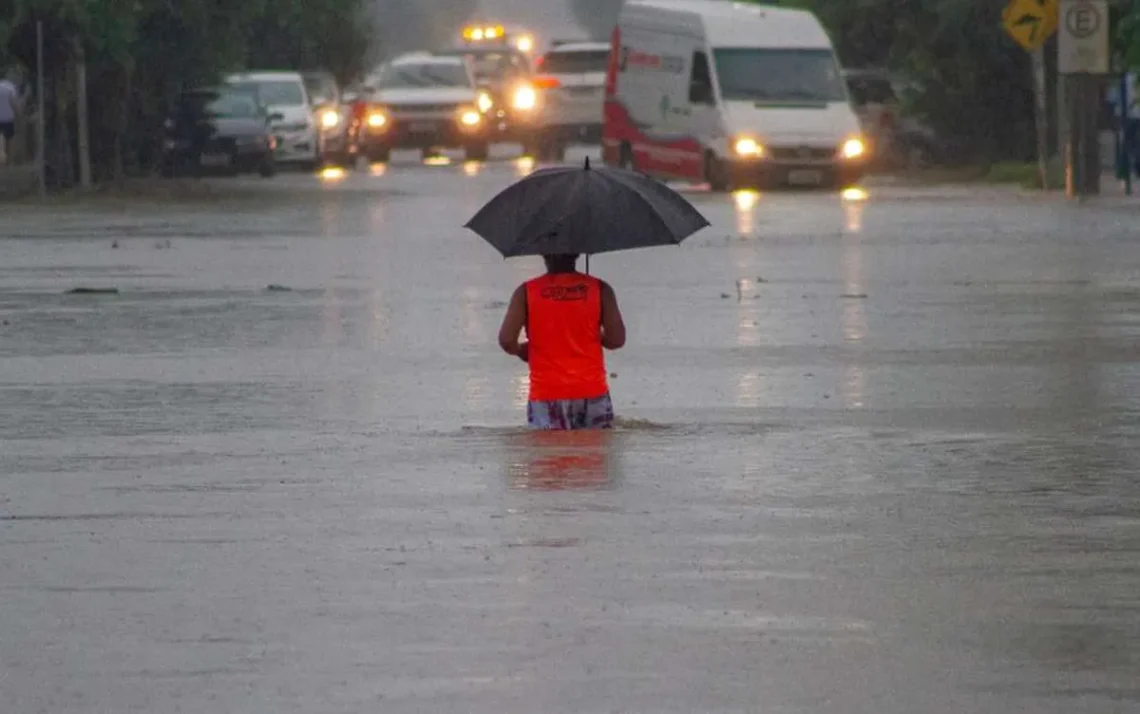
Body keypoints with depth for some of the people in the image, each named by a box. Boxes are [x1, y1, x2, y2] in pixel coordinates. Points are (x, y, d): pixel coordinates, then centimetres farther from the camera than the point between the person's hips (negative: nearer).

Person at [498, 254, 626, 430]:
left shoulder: (526, 292, -2)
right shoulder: (599, 289, 0)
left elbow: (506, 340, -9)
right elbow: (617, 339, -4)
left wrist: (521, 350, 13)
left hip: (546, 397, -1)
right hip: (591, 394, 1)